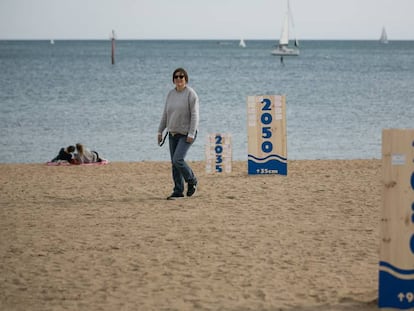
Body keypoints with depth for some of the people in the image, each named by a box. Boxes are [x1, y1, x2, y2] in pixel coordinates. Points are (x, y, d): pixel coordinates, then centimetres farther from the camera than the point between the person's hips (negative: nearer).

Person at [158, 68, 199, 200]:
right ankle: (178, 191, 12)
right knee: (174, 163, 5)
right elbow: (165, 114, 13)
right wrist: (160, 131, 10)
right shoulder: (171, 94, 7)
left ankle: (192, 180, 7)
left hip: (186, 133, -6)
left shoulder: (191, 94, -11)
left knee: (178, 159, -17)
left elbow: (195, 115, -14)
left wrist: (191, 134, -20)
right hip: (173, 133, 7)